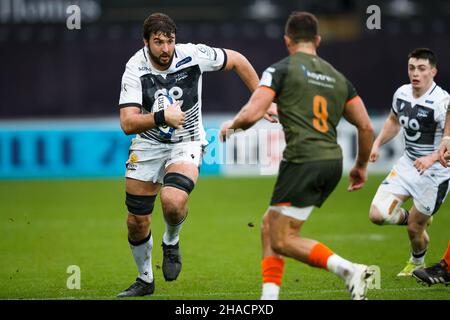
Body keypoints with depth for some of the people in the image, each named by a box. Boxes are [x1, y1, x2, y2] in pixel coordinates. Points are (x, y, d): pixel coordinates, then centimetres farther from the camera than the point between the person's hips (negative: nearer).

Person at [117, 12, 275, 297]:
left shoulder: (193, 55, -18)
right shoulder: (135, 70, -18)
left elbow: (237, 60, 0)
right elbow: (127, 123, -26)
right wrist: (161, 117, -42)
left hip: (186, 143, -2)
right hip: (148, 144, 2)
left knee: (173, 202, -31)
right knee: (136, 223, 3)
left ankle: (171, 242, 4)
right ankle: (145, 280, 29)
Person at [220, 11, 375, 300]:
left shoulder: (282, 69, -1)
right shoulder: (337, 77, 17)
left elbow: (252, 114, -11)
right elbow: (366, 127, 15)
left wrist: (231, 125, 11)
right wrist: (361, 166, 29)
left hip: (303, 161, -7)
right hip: (333, 161, 7)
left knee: (282, 241, -3)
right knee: (270, 226, 17)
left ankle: (350, 270, -18)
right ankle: (269, 296, 10)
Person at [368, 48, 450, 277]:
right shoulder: (401, 93, -1)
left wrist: (431, 158, -43)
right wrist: (377, 143, 9)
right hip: (407, 164, 6)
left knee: (415, 229, 3)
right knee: (378, 215, -9)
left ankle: (417, 262, 37)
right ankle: (411, 217, 24)